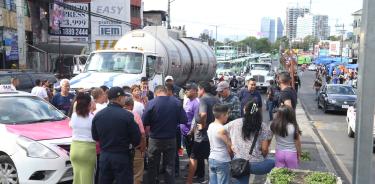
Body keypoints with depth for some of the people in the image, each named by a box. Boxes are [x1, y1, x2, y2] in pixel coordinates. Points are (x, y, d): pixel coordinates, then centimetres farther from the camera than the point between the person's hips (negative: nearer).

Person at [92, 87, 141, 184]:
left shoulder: (98, 115, -1)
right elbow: (136, 138, -13)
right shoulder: (127, 115, -17)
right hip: (122, 157, -5)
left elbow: (95, 136, 8)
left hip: (104, 156, 5)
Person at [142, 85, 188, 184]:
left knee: (152, 166, 13)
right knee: (170, 166, 13)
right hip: (171, 139, 2)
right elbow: (184, 120, -5)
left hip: (155, 139, -1)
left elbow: (144, 122, -12)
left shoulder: (151, 103, -13)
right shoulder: (177, 102, -6)